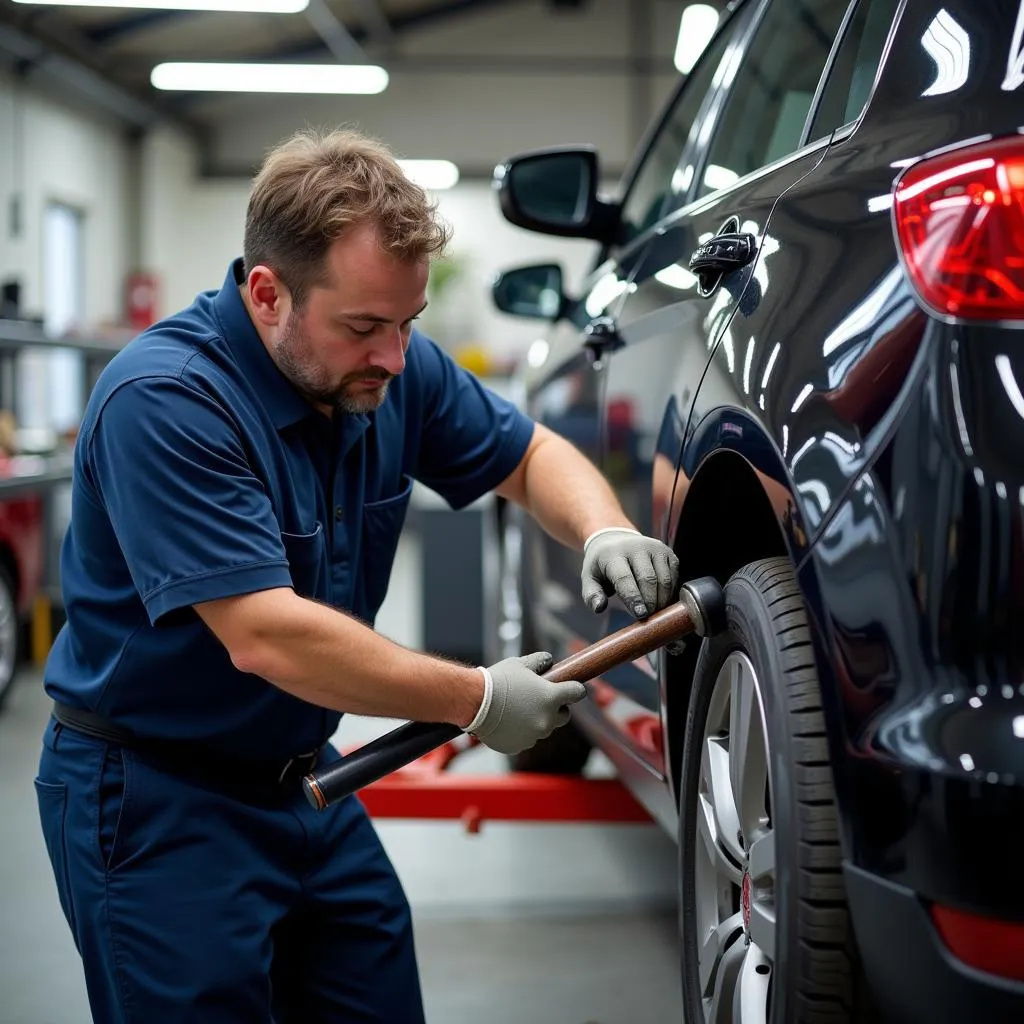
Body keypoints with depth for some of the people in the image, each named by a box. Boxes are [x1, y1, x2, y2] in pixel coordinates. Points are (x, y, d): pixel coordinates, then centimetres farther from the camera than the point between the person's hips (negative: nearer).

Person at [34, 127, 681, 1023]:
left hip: (304, 778, 7)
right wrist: (476, 701, -23)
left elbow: (530, 455, 10)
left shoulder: (392, 370, -5)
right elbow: (264, 637, -31)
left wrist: (604, 532, -13)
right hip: (155, 803, -7)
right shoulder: (163, 401, -26)